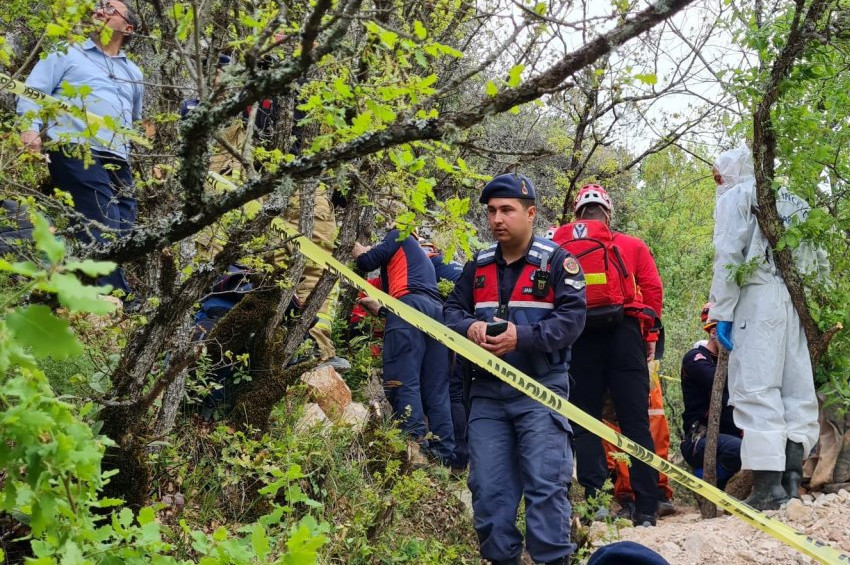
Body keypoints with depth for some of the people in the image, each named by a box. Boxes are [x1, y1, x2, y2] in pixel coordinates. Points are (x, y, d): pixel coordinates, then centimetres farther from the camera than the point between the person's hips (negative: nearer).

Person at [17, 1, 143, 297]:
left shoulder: (133, 73, 29)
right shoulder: (68, 54, 15)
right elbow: (33, 90, 5)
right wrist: (31, 127, -12)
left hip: (118, 162, 6)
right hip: (76, 151, -6)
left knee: (123, 235, -6)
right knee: (104, 233, -20)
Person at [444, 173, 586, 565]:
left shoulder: (557, 262, -2)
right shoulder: (477, 266, 14)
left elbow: (572, 317, -11)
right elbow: (452, 310, 13)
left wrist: (522, 337, -23)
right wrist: (469, 327, -11)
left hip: (541, 390, -5)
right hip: (487, 391, 5)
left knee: (545, 485, -7)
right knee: (488, 488, 5)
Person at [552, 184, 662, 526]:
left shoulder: (561, 240, 12)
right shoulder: (632, 246, 16)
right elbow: (653, 288, 6)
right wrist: (651, 333, 9)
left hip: (579, 335, 0)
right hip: (624, 332, 1)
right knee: (635, 421, 2)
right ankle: (646, 508, -1)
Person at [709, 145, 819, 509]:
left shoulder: (735, 196, 6)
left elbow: (728, 256, -6)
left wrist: (722, 313, -7)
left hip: (758, 299, -7)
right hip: (796, 300, 7)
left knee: (757, 389, -10)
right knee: (796, 389, 5)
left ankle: (768, 484, -15)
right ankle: (791, 477, 6)